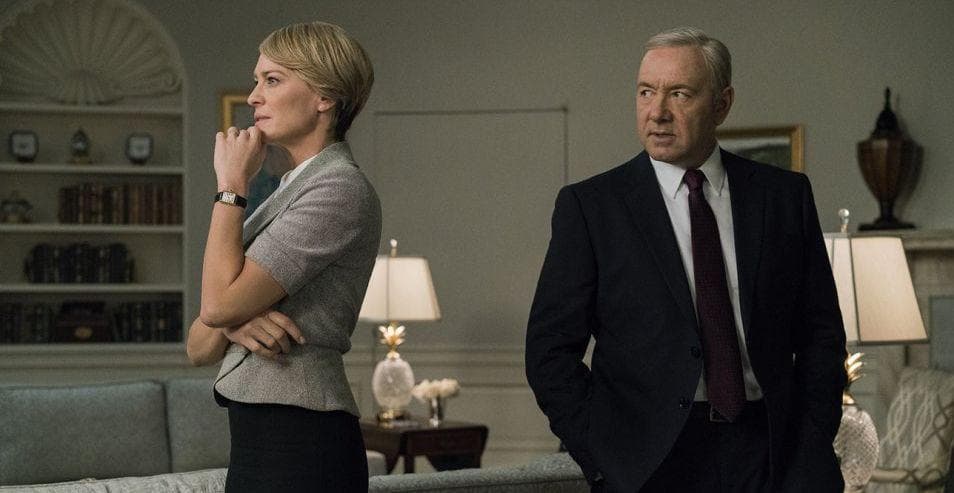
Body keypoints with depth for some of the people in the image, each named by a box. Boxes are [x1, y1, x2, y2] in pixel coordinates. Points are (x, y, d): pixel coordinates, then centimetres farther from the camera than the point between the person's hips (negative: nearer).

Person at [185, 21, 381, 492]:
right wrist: (233, 324, -9)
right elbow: (198, 346, 13)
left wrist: (230, 185, -8)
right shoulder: (289, 192, 15)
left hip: (299, 449, -8)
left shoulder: (341, 191, -11)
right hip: (257, 439, 8)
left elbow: (219, 302, -18)